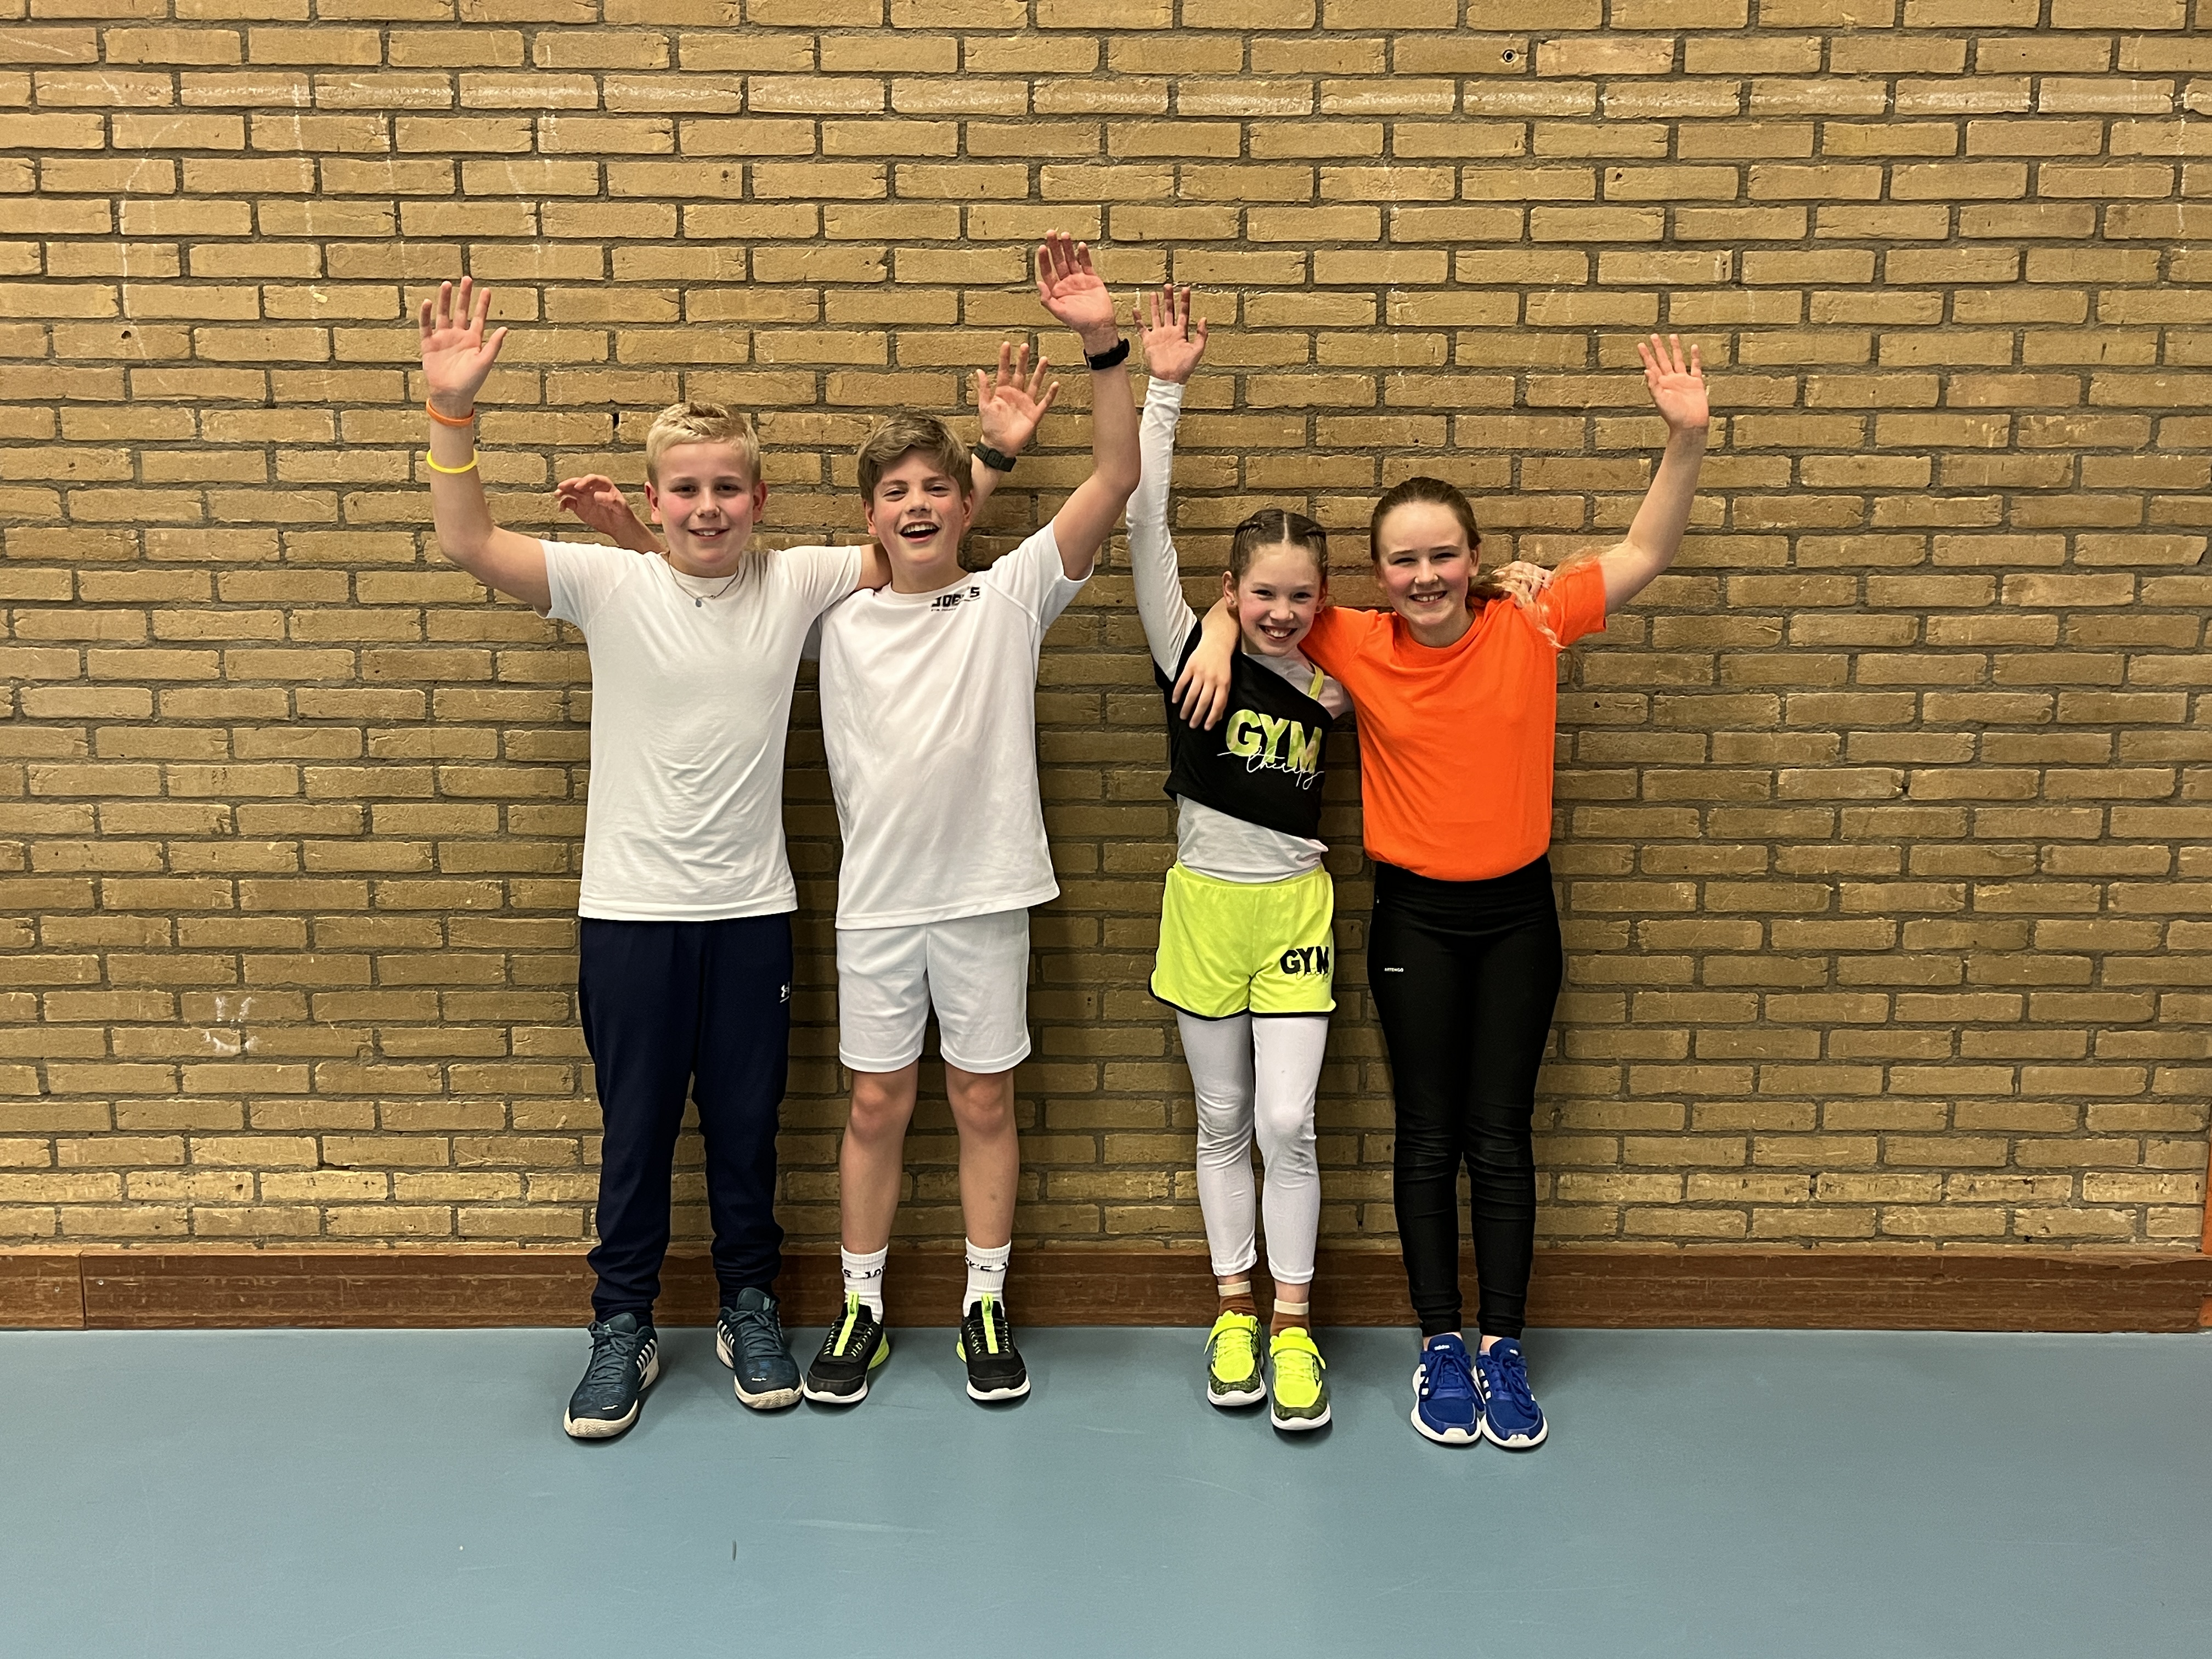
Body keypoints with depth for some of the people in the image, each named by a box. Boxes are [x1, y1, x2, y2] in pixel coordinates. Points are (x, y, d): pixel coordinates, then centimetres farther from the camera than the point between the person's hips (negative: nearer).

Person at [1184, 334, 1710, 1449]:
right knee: (1429, 1136, 9)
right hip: (1415, 916, 0)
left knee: (1502, 1135, 8)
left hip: (1517, 909, 0)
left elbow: (1643, 553, -6)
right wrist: (1220, 634, -15)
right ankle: (1441, 1347, 22)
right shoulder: (1358, 647, -7)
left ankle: (1503, 1349, 20)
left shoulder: (1530, 629, -8)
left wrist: (1686, 438, -19)